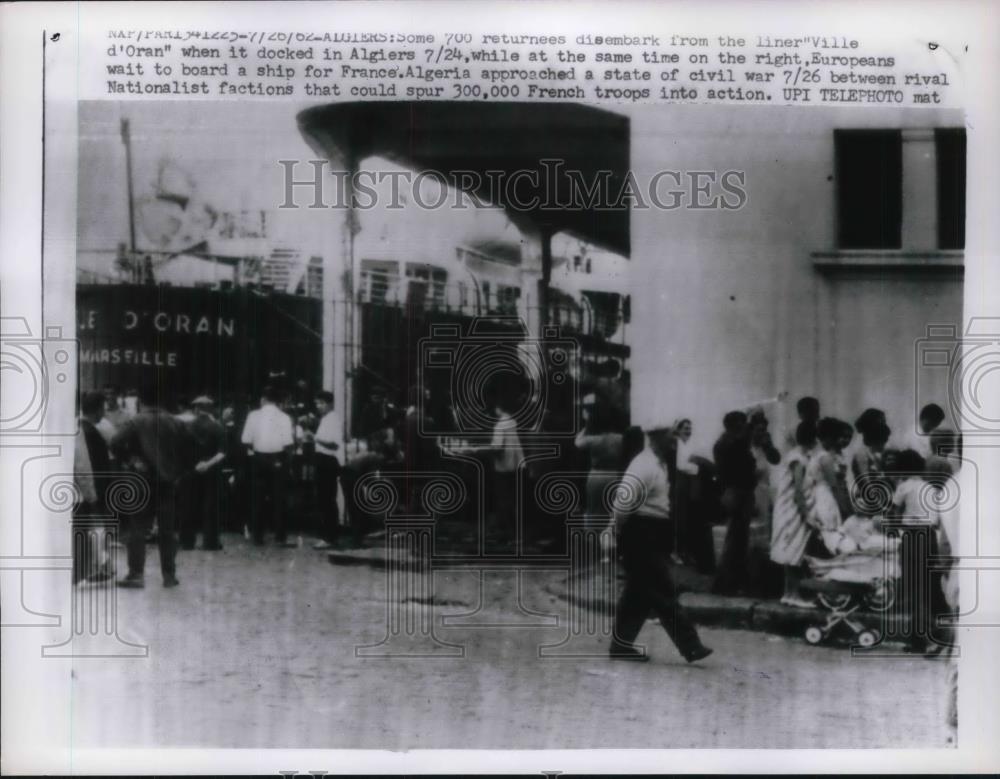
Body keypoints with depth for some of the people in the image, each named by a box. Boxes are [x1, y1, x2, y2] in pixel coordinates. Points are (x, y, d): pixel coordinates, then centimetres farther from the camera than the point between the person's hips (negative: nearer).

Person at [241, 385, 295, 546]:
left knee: (258, 497, 8)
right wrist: (285, 454, 7)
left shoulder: (253, 415, -4)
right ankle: (280, 536, 5)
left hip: (258, 458, 1)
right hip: (278, 459, -1)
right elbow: (288, 443, -11)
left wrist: (251, 449, 12)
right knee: (278, 497, 5)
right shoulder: (284, 417, -7)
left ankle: (257, 536, 10)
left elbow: (246, 440, -6)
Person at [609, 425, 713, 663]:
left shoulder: (659, 464, 13)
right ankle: (689, 645, -3)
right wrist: (620, 530, -14)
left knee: (640, 592, 14)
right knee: (662, 592, -5)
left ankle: (621, 645, 21)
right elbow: (623, 501, -25)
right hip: (642, 535, -10)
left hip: (653, 536, 10)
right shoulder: (644, 465, -18)